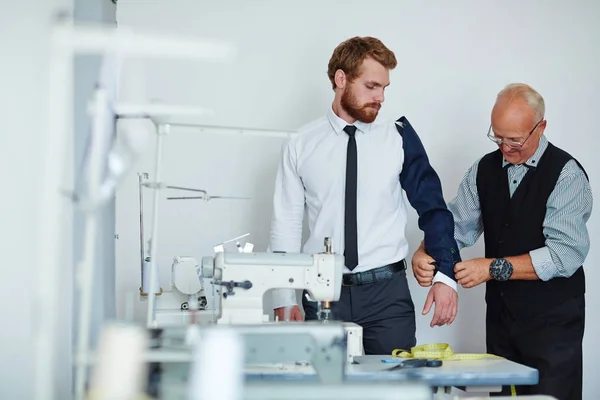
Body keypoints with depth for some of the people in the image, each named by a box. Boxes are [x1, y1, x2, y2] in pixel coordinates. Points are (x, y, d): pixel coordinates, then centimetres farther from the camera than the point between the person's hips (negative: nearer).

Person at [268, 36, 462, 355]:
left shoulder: (398, 137, 3)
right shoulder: (301, 146, 3)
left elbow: (432, 207, 4)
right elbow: (286, 224, 5)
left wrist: (446, 275, -6)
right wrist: (285, 299, 0)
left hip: (387, 292, 0)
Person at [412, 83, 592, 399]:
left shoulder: (566, 174, -12)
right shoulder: (484, 169, 6)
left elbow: (566, 253, -20)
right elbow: (456, 225, 2)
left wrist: (494, 268, -26)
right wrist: (426, 253, -19)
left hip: (553, 321, -5)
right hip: (500, 314, 5)